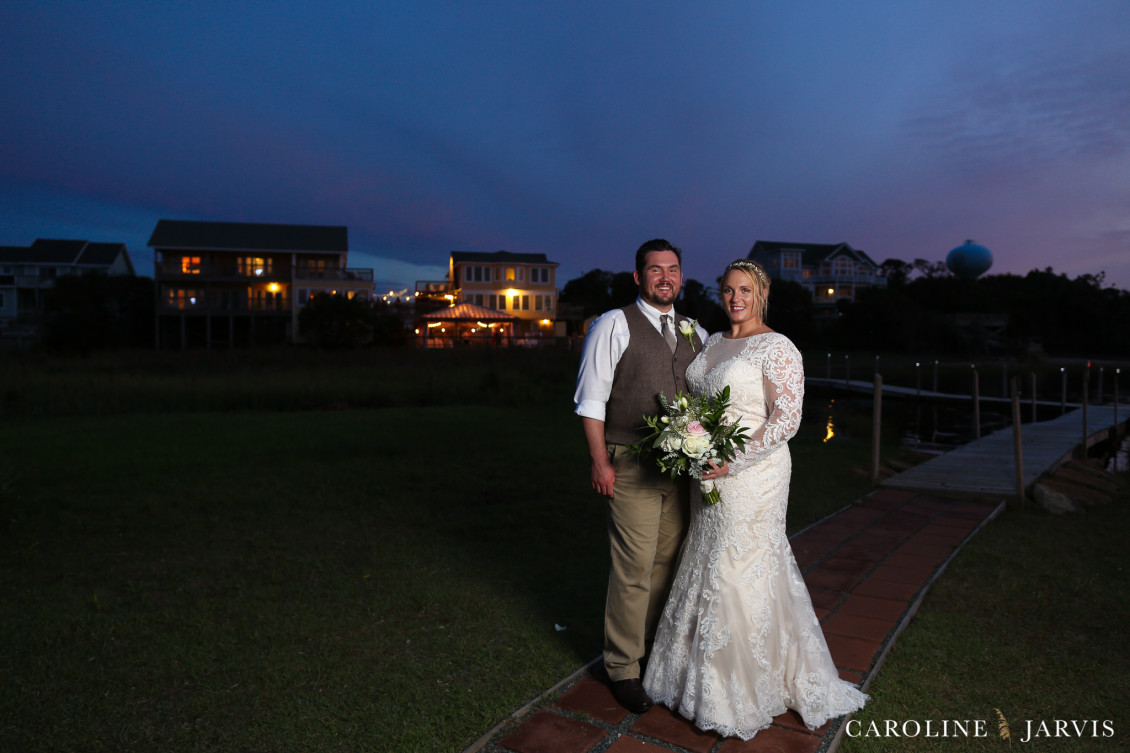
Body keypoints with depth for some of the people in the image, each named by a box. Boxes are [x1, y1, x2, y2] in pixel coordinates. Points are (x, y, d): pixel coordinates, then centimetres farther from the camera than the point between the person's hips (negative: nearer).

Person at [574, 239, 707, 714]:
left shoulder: (696, 333, 13)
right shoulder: (614, 325, -4)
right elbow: (591, 399, -7)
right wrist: (600, 462, -12)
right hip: (631, 466, -5)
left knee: (668, 563, 15)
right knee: (633, 570, -1)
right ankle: (622, 667, 18)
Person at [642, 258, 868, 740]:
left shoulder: (777, 349, -12)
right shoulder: (713, 342, 11)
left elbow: (786, 420, -17)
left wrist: (733, 462, -20)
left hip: (751, 476, -7)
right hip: (712, 475, 7)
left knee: (741, 572, 2)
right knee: (709, 567, 15)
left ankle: (745, 695, 22)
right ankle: (708, 675, 34)